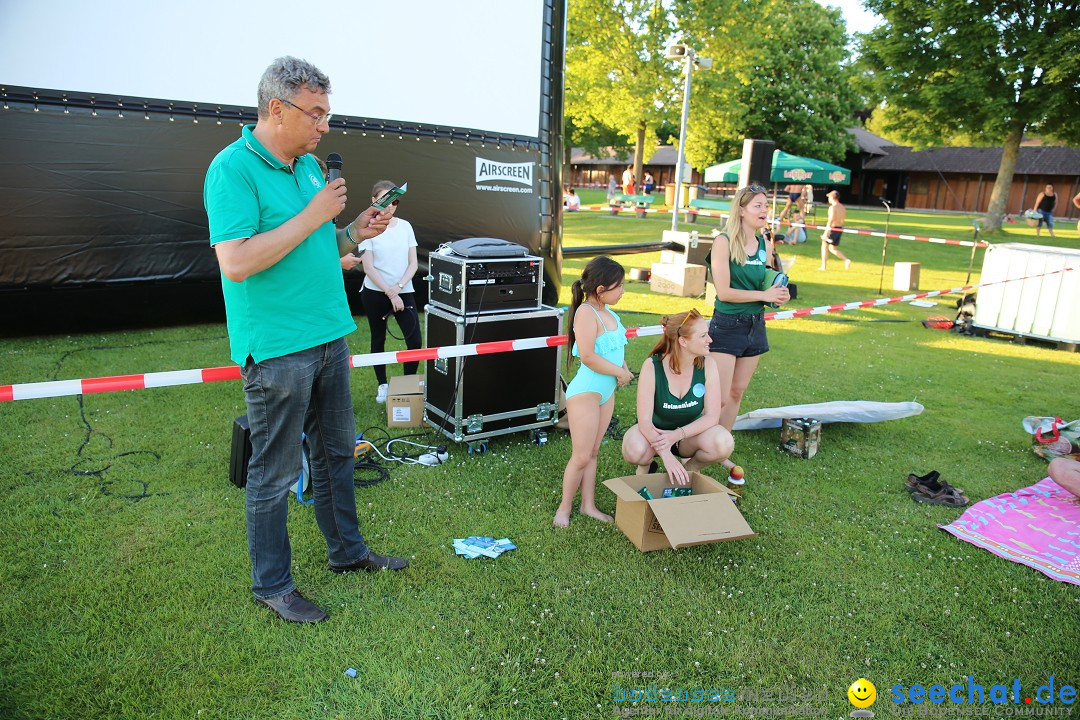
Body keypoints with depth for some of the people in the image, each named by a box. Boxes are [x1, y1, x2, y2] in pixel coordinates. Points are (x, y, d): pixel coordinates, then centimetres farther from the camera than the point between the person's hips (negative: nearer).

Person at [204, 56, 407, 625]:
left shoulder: (310, 166, 12)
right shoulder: (233, 168, -13)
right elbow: (236, 262, -24)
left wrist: (353, 234, 2)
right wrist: (311, 216, -20)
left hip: (328, 336, 8)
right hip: (277, 348, -8)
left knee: (335, 452, 19)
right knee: (275, 472, 4)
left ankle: (347, 551, 36)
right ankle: (272, 584, 22)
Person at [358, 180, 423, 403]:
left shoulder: (405, 226, 4)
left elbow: (413, 263, 3)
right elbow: (369, 268, -9)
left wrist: (398, 287, -11)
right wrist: (390, 293, -13)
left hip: (404, 292, 2)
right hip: (376, 293, -2)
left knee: (415, 341, -6)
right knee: (379, 340, 10)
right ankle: (383, 385, 23)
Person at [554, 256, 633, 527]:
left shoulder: (606, 311, 7)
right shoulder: (586, 314, -21)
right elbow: (588, 357, -28)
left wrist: (623, 367, 0)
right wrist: (619, 372, -17)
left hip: (607, 390, 9)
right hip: (585, 392, -9)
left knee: (593, 452, 16)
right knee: (581, 456, 0)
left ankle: (588, 505, 27)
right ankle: (564, 508, 18)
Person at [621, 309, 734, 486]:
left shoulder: (707, 365, -15)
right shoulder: (652, 366, -23)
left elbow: (712, 416, -16)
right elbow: (644, 420, -26)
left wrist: (678, 434, -32)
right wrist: (666, 455, -40)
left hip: (689, 433, 2)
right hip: (655, 432, -2)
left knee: (723, 443, -29)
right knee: (634, 450, -36)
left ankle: (690, 468, 4)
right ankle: (645, 465, 3)